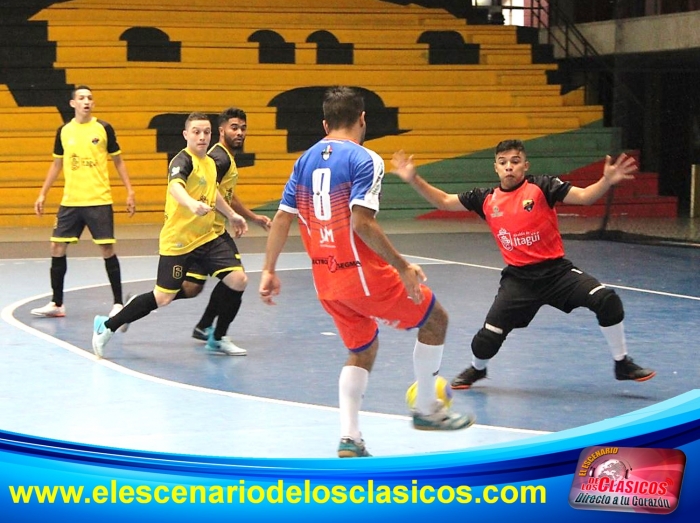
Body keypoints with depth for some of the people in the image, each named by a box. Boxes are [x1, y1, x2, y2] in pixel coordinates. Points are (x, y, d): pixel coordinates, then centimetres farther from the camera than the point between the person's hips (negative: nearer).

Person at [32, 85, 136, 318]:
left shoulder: (103, 128, -1)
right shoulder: (64, 131, 6)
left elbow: (118, 161, 6)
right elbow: (57, 164, 17)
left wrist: (129, 192, 0)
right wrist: (43, 194, 14)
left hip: (99, 201, -3)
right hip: (70, 201, 3)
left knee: (107, 249, -5)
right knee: (57, 247, 1)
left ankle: (118, 303, 5)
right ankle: (57, 304, 12)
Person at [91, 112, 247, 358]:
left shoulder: (210, 163, 10)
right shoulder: (183, 160, -15)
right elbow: (175, 186, -38)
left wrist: (232, 214, 37)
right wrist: (191, 203, -58)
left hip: (207, 237, 7)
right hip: (177, 241, -7)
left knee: (236, 280, -8)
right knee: (164, 298, -6)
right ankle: (107, 326, 11)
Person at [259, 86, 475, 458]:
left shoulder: (306, 160, 9)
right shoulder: (364, 159, -13)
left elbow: (283, 217, 7)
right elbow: (361, 222, -23)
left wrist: (269, 271, 12)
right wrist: (403, 267, -19)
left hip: (325, 279, 7)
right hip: (362, 274, -7)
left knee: (362, 351, 21)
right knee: (435, 319, 13)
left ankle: (349, 438, 7)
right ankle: (427, 410, 20)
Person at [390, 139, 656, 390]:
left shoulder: (542, 186, -6)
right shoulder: (486, 199, 4)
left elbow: (583, 196, -15)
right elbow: (444, 201, 12)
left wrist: (607, 181, -34)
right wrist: (414, 179, 2)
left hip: (555, 269, -2)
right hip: (518, 277, 2)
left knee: (606, 300, -21)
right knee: (489, 336, -7)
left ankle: (622, 363, 0)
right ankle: (477, 369, 31)